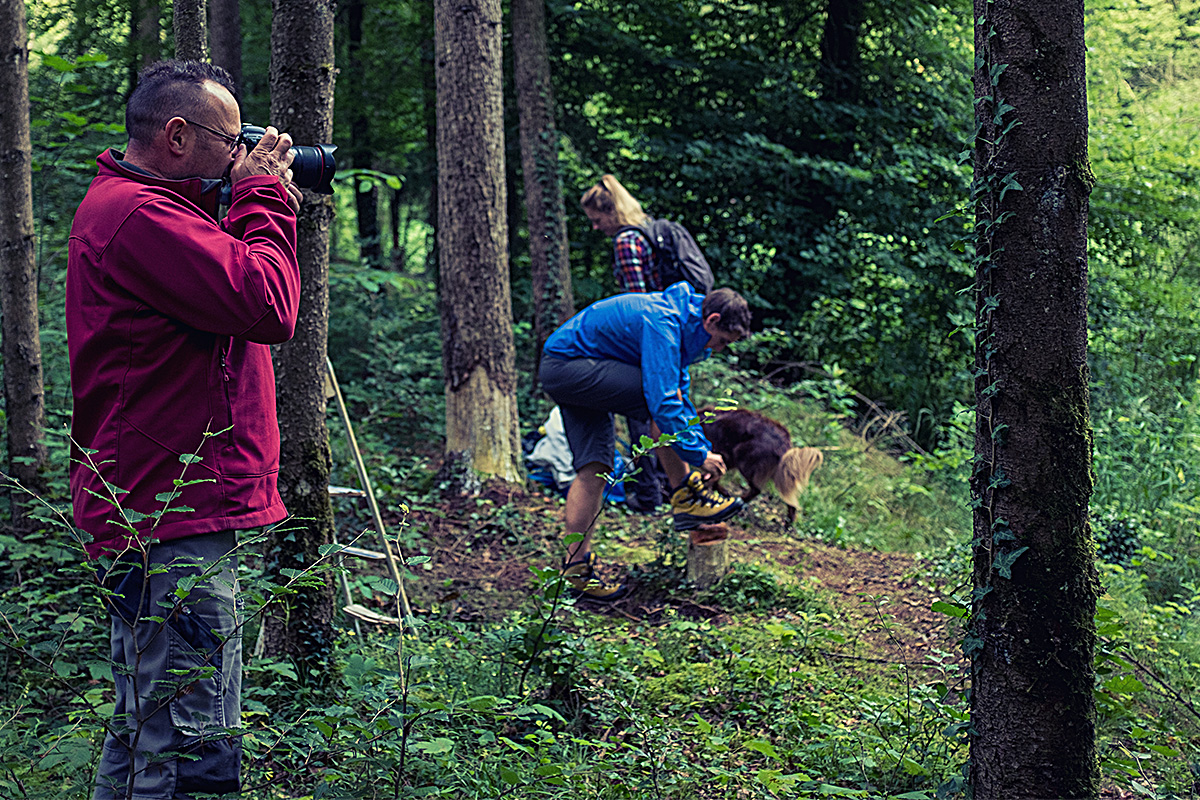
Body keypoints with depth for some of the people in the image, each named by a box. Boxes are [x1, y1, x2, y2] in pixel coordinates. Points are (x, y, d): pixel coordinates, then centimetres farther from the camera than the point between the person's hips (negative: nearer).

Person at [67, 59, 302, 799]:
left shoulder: (128, 206, 19)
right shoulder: (139, 214, -17)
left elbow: (231, 287, 24)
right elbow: (269, 307, -23)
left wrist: (256, 206, 12)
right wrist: (265, 198, -9)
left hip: (144, 518, 11)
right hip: (176, 524, -11)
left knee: (144, 732, 20)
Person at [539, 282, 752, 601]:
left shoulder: (680, 322, 9)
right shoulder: (662, 324, -24)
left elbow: (679, 390, 20)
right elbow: (663, 401, -29)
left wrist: (702, 446, 17)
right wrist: (696, 455, -21)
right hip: (568, 363, -10)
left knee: (594, 467, 3)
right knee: (660, 403, -20)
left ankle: (577, 563, 5)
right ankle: (685, 497, -10)